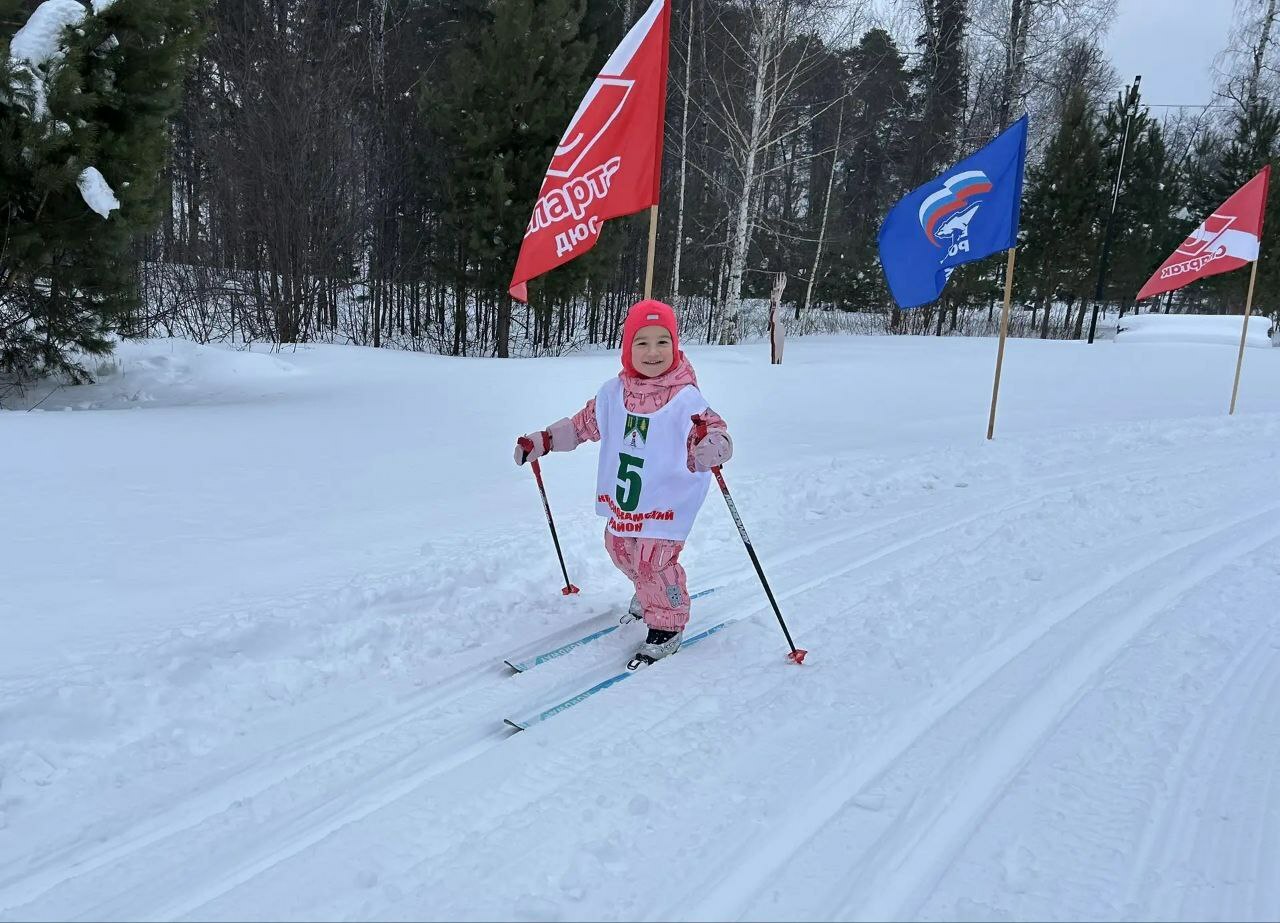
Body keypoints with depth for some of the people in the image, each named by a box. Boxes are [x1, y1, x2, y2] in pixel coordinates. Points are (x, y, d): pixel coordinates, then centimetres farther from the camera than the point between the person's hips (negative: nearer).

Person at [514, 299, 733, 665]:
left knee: (655, 561, -11)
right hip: (621, 498, 7)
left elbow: (720, 442, -22)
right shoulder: (613, 393, -3)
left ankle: (667, 626, 13)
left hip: (666, 503, -6)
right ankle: (648, 593, 50)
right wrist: (540, 442, 10)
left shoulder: (686, 399, -19)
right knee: (620, 549, 21)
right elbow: (583, 424, 12)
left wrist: (708, 444, -47)